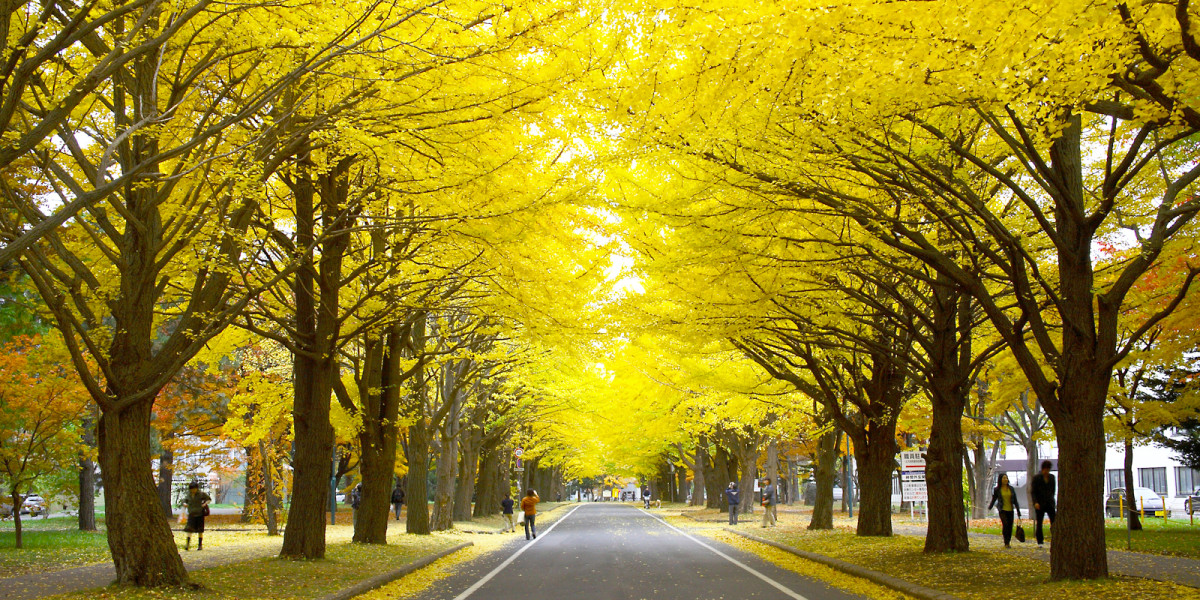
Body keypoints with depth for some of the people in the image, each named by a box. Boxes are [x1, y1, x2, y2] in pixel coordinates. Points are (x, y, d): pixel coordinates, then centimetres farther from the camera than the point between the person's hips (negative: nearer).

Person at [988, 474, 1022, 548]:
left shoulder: (1011, 489, 6)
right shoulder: (997, 490, -1)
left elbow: (1015, 500, 8)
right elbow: (994, 499, 15)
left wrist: (1018, 511, 5)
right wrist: (990, 507, 26)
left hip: (1010, 510, 3)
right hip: (1002, 510, -3)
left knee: (1010, 527, 1)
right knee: (1005, 524, -21)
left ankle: (1007, 542, 17)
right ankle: (1006, 543, -16)